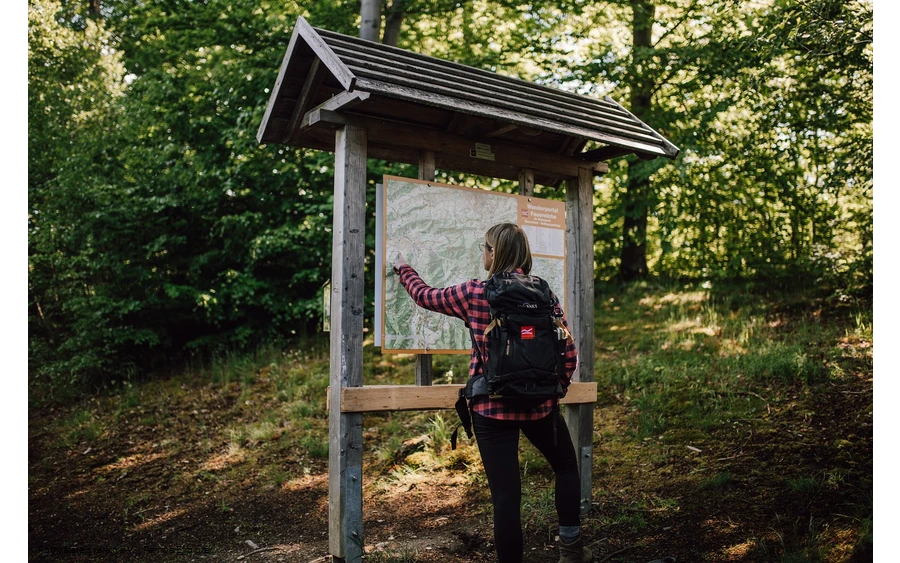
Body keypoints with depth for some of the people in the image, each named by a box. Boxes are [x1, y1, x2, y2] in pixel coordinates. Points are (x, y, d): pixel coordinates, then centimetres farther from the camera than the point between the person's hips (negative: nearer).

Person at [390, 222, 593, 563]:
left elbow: (426, 296, 10)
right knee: (566, 466, 26)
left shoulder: (473, 294, -7)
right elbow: (568, 353, -2)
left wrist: (404, 270, 29)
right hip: (538, 403, 2)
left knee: (506, 495, 4)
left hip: (492, 407, -2)